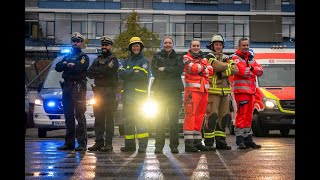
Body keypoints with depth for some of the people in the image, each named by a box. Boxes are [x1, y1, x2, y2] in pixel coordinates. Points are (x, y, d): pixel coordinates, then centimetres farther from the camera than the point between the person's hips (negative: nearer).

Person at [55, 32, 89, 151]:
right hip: (67, 87, 7)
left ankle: (82, 143, -12)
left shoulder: (84, 56, 3)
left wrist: (67, 64, -1)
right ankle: (69, 143, 13)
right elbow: (57, 67, 9)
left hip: (78, 87, -7)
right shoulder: (67, 56, 23)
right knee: (68, 116, 8)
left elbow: (79, 67, -16)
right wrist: (69, 64, -7)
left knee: (80, 115, -10)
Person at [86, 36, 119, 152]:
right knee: (98, 118, 5)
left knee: (109, 119, -5)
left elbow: (106, 70, -16)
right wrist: (101, 72, -9)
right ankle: (99, 142, 9)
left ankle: (108, 143, -5)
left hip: (109, 91, -6)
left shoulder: (113, 60, 2)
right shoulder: (97, 60, 20)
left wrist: (96, 71, -2)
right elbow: (89, 73, 6)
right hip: (98, 91, 6)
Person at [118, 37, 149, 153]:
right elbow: (120, 74, 2)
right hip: (127, 94, 6)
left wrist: (127, 74, -5)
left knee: (140, 120, -10)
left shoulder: (144, 61, 3)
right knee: (128, 121, 7)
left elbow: (142, 76, -13)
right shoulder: (126, 61, 19)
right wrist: (133, 72, -9)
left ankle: (143, 145, -11)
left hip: (140, 95, -6)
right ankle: (129, 145, 12)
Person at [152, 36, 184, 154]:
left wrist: (165, 69, -8)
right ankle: (159, 146, -1)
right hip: (160, 90, 0)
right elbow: (155, 72, -2)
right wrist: (172, 72, -9)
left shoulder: (178, 57, 13)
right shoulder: (157, 57, 12)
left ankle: (174, 146, 2)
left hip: (175, 91, 0)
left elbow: (180, 70, -4)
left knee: (174, 118, -1)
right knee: (160, 118, -3)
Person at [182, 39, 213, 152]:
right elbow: (192, 68, -16)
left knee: (200, 115, 9)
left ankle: (197, 141, 15)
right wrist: (203, 67, 1)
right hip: (192, 89, -6)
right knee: (190, 115, -11)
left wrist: (199, 69, -9)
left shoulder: (204, 59, 21)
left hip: (204, 90, 7)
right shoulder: (186, 58, 3)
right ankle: (188, 143, -14)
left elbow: (210, 71, 5)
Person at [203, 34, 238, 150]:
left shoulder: (226, 58, 18)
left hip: (225, 91, 7)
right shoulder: (209, 57, 0)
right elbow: (218, 66, -19)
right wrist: (228, 66, -4)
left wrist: (222, 72, -10)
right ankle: (208, 142, -7)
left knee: (224, 116, 8)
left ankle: (220, 141, 16)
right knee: (211, 116, -11)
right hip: (213, 90, -7)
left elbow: (235, 70, 2)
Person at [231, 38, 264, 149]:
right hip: (241, 90, -8)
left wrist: (251, 69, -10)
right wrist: (253, 71, 0)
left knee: (249, 115, 11)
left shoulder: (251, 58, 21)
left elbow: (260, 71, 10)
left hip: (251, 90, 8)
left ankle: (248, 139, 16)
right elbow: (242, 71, -18)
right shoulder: (235, 58, -2)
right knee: (241, 114, -10)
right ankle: (240, 140, -8)